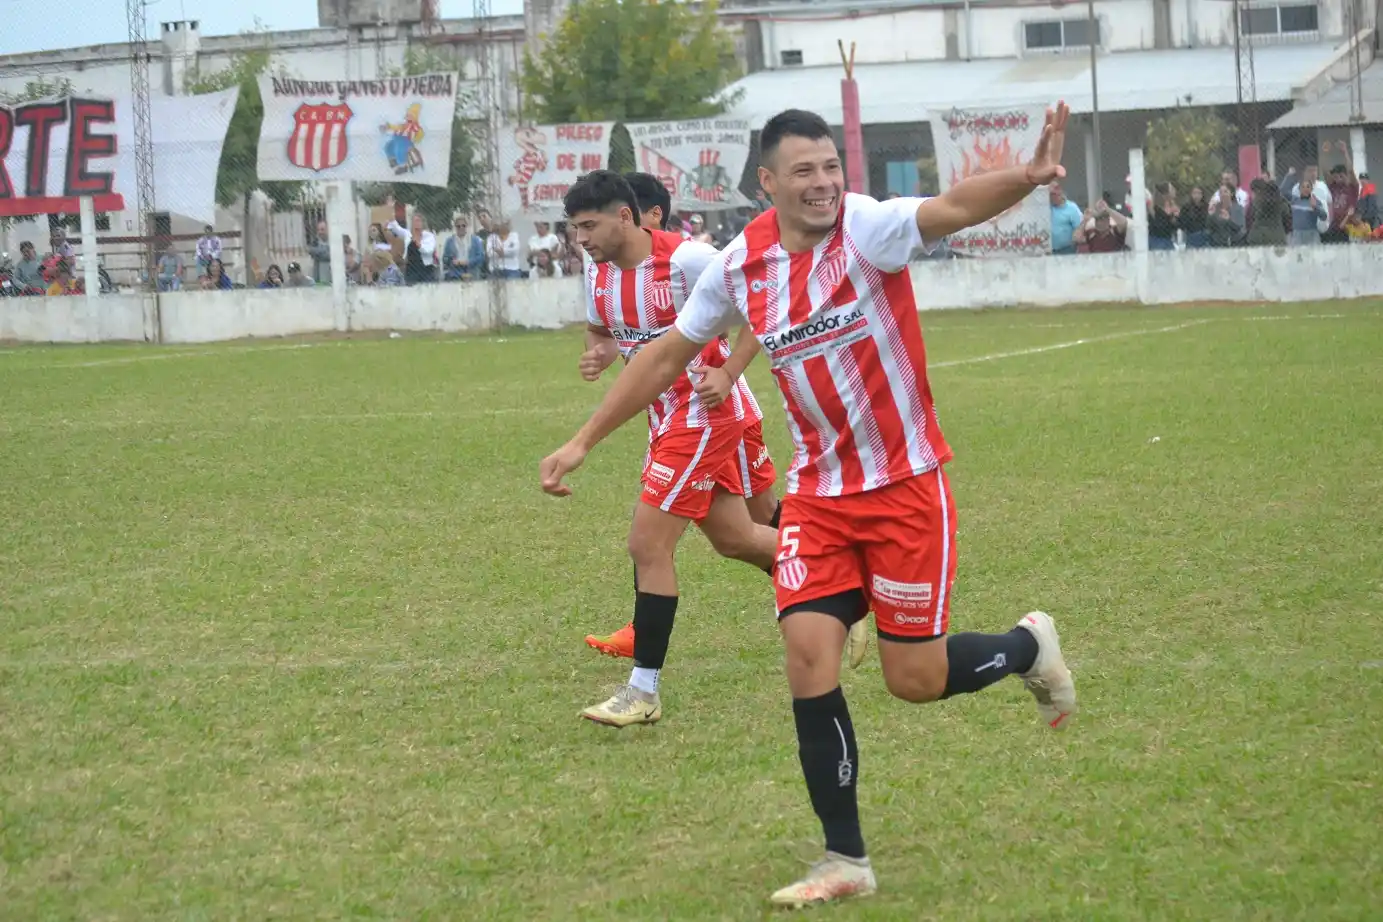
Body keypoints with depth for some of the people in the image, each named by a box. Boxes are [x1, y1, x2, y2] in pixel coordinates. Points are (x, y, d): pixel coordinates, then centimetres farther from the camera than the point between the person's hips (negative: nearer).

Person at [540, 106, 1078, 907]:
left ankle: (1029, 647, 34)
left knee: (916, 679, 0)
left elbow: (951, 208, -37)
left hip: (904, 486, -4)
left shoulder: (867, 228, -16)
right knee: (809, 655, -9)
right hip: (820, 494, 4)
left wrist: (1025, 178, -57)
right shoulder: (740, 266, -3)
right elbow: (669, 355, 12)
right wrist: (585, 441, 14)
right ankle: (846, 861, 4)